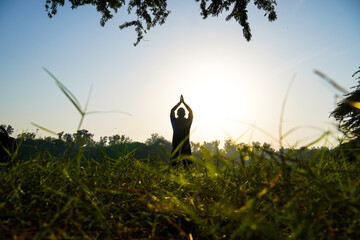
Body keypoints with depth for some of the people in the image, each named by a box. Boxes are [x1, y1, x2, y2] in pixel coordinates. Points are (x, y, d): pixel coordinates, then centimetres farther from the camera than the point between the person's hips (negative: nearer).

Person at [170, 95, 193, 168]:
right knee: (187, 163, 4)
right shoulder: (187, 122, -1)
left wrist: (180, 102, 24)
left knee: (174, 163, 3)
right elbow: (190, 111, 17)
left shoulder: (174, 121, -1)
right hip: (186, 146, 0)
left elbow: (172, 111, 17)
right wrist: (183, 102, 23)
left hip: (176, 146, 0)